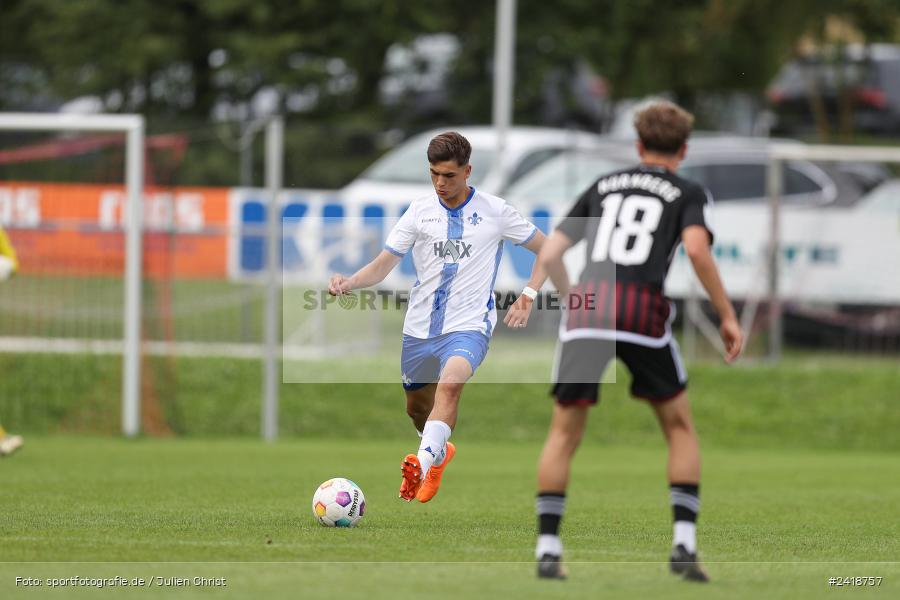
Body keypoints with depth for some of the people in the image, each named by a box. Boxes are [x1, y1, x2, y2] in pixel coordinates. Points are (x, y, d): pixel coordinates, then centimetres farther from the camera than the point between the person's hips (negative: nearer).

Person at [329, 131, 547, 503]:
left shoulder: (494, 211, -1)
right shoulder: (420, 212, 4)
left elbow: (547, 249, 10)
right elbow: (383, 265, 0)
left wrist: (528, 297, -1)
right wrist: (348, 283, -19)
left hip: (468, 327, -4)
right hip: (419, 329, 4)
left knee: (450, 384, -32)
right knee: (416, 408, 15)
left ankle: (423, 463, -46)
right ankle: (440, 451, 48)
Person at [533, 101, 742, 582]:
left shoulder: (602, 187, 25)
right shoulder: (689, 194, 15)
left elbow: (549, 255, 20)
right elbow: (696, 250, -6)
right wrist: (727, 316, -1)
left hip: (585, 304, 2)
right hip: (642, 308, -2)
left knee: (564, 431, 12)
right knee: (679, 426, 15)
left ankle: (547, 549, 3)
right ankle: (684, 545, 5)